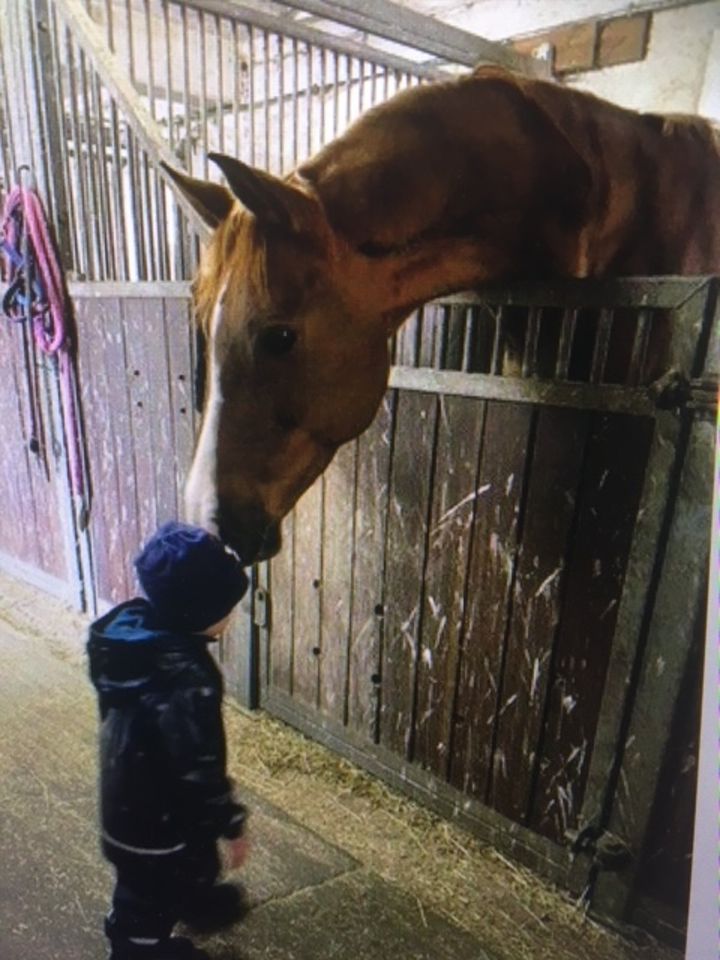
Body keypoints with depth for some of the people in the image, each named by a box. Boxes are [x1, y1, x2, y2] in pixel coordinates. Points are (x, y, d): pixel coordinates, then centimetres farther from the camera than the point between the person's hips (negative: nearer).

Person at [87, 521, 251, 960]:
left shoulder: (133, 626, -13)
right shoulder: (186, 679, -39)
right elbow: (199, 766, -32)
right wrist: (232, 823, -16)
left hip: (129, 793, 9)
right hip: (155, 815, -9)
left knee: (194, 855, 34)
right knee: (150, 898, 19)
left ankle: (198, 900, 61)